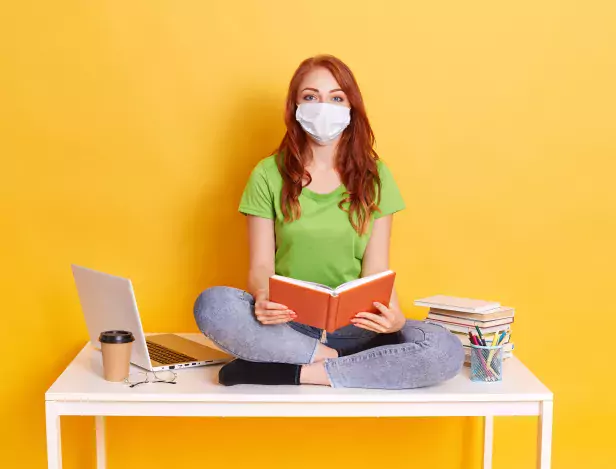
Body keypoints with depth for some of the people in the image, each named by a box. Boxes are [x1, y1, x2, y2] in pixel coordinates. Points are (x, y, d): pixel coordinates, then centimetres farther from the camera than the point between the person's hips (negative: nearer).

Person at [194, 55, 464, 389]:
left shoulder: (374, 177, 5)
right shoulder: (268, 175, 3)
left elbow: (376, 269, 1)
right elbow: (261, 265, 0)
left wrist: (393, 316, -21)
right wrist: (263, 298, -24)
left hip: (354, 326, 1)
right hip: (287, 322, -1)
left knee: (446, 350, -27)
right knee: (211, 305, -31)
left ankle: (293, 371, -21)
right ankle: (329, 359, -18)